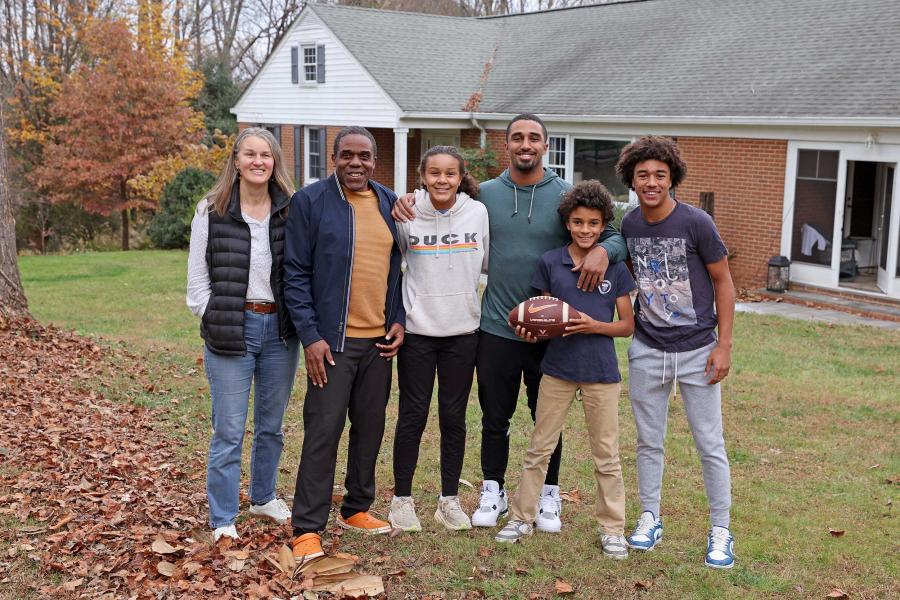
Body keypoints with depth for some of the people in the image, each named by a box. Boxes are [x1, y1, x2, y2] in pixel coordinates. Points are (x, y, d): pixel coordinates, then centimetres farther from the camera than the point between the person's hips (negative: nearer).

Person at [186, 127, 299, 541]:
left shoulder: (290, 211, 3)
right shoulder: (212, 211, -2)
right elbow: (198, 278, -1)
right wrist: (216, 323, -7)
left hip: (279, 328, 3)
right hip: (231, 330, -3)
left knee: (272, 425, 16)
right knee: (229, 430, -1)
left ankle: (263, 498, 36)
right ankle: (223, 521, 10)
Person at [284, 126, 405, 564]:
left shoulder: (389, 203, 10)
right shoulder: (310, 201, -5)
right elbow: (296, 274, -7)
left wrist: (398, 320, 4)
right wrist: (310, 335, -13)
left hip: (379, 339, 5)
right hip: (333, 339, -5)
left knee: (370, 427, 12)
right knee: (323, 432, -4)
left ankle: (357, 508, 28)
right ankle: (307, 527, 4)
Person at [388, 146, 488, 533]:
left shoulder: (478, 213, -1)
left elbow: (489, 263, 9)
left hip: (462, 330, 2)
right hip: (417, 330, -1)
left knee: (454, 416, 9)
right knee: (412, 415, 4)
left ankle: (449, 499, 22)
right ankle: (402, 498, 19)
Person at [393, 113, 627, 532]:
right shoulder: (484, 194, 3)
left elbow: (614, 236, 0)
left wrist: (602, 251, -23)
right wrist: (410, 202, -3)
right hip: (496, 328, 1)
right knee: (494, 418, 10)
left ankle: (548, 496, 28)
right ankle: (493, 492, 27)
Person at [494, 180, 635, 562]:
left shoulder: (615, 268, -2)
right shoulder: (550, 263, -1)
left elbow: (627, 325, 1)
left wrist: (593, 325, -17)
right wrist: (529, 330, -14)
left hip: (601, 372, -1)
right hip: (557, 368, 1)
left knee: (606, 455, 8)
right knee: (539, 449, 9)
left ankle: (612, 529, 20)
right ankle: (521, 518, 22)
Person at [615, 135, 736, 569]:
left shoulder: (696, 223, -12)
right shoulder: (628, 225, 1)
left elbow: (723, 282, -5)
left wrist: (723, 345, -8)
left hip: (697, 350, -3)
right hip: (647, 350, 4)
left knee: (710, 444, 3)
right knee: (649, 441, 12)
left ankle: (720, 531, 16)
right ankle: (650, 519, 27)